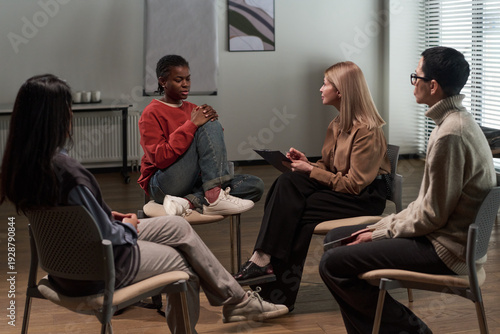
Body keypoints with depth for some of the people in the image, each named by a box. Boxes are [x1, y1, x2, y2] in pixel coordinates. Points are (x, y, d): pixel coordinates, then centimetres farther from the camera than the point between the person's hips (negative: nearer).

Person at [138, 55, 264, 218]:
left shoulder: (193, 109, 17)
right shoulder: (151, 114, -3)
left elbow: (216, 149, 12)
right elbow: (160, 158, -18)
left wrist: (212, 118, -8)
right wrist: (192, 124, -19)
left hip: (195, 183, 7)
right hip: (165, 185, -7)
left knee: (256, 185, -12)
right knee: (209, 126, -20)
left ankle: (189, 202, -27)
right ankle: (214, 196, -31)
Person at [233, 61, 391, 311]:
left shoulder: (366, 130, -17)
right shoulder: (339, 124, 12)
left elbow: (353, 184, -19)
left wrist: (311, 171, -15)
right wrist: (307, 162, -2)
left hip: (365, 198, -8)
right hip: (340, 186, 8)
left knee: (297, 212, -25)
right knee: (287, 182, -19)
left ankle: (281, 294, -17)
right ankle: (263, 259, -28)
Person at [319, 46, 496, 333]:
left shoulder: (451, 133, -23)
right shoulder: (458, 121, 10)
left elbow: (432, 215, -21)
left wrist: (381, 232, -8)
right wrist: (384, 225, 8)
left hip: (444, 249, -11)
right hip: (441, 234, 11)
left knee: (333, 264, -17)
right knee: (336, 237, 14)